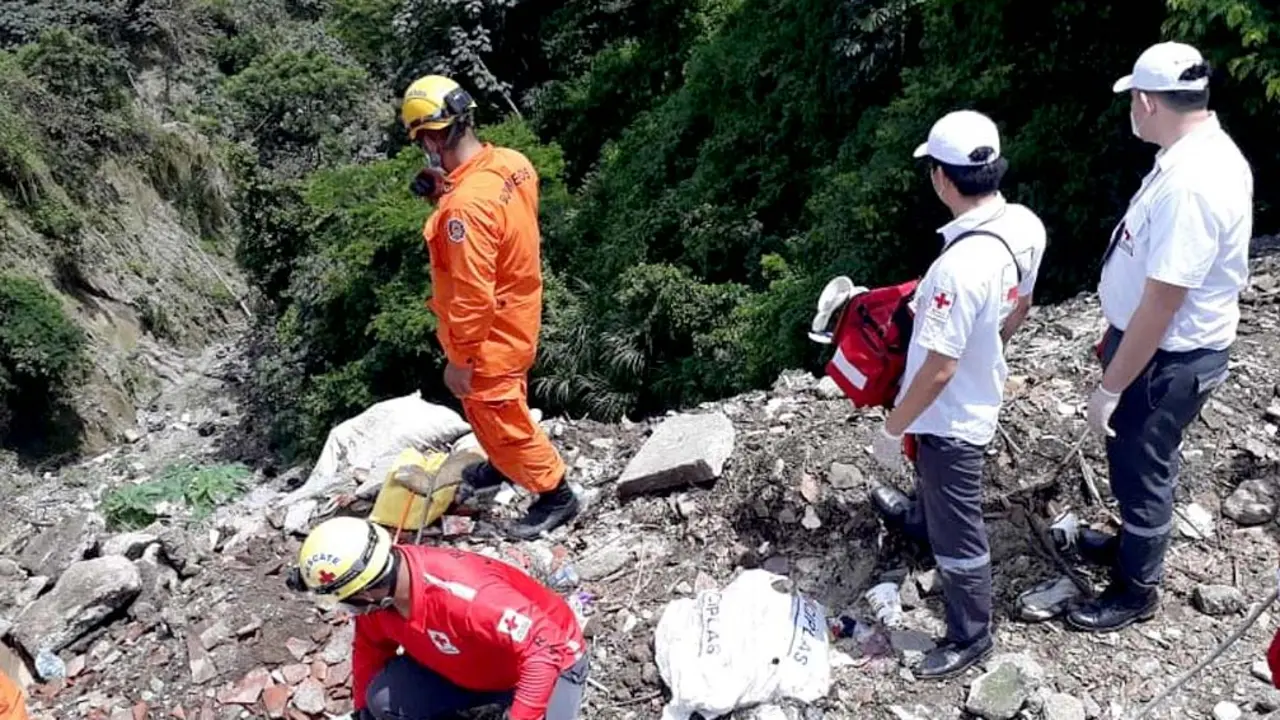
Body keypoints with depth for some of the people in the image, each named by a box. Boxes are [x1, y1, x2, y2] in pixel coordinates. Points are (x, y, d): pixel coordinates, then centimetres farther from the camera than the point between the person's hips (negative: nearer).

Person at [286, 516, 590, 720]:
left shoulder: (462, 595, -41)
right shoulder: (376, 598, -16)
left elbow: (545, 646, -39)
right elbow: (369, 647, 6)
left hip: (546, 661, -7)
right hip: (468, 667, 7)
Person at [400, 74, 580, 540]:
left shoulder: (465, 206, -35)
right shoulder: (513, 163, -9)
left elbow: (473, 296, -31)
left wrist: (459, 359, -19)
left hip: (489, 337, -8)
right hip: (516, 317, 9)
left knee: (500, 418, 13)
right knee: (498, 408, 30)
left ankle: (555, 496, 30)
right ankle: (502, 465, 54)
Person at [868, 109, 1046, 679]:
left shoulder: (961, 266, -38)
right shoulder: (1024, 225, -11)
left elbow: (937, 371, -30)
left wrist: (891, 429, -16)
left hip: (952, 414, -9)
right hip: (980, 393, 9)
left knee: (957, 533, 12)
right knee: (933, 475, 37)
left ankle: (970, 637, 32)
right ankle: (920, 518, 68)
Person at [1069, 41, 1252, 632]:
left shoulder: (1189, 183, -32)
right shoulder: (1206, 151, 1)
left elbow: (1161, 306, -30)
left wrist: (1109, 388, -22)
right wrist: (1116, 341, 21)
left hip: (1166, 360, -9)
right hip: (1159, 345, 9)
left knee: (1142, 470, 9)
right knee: (1134, 461, 27)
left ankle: (1137, 590, 30)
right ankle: (1136, 542, 50)